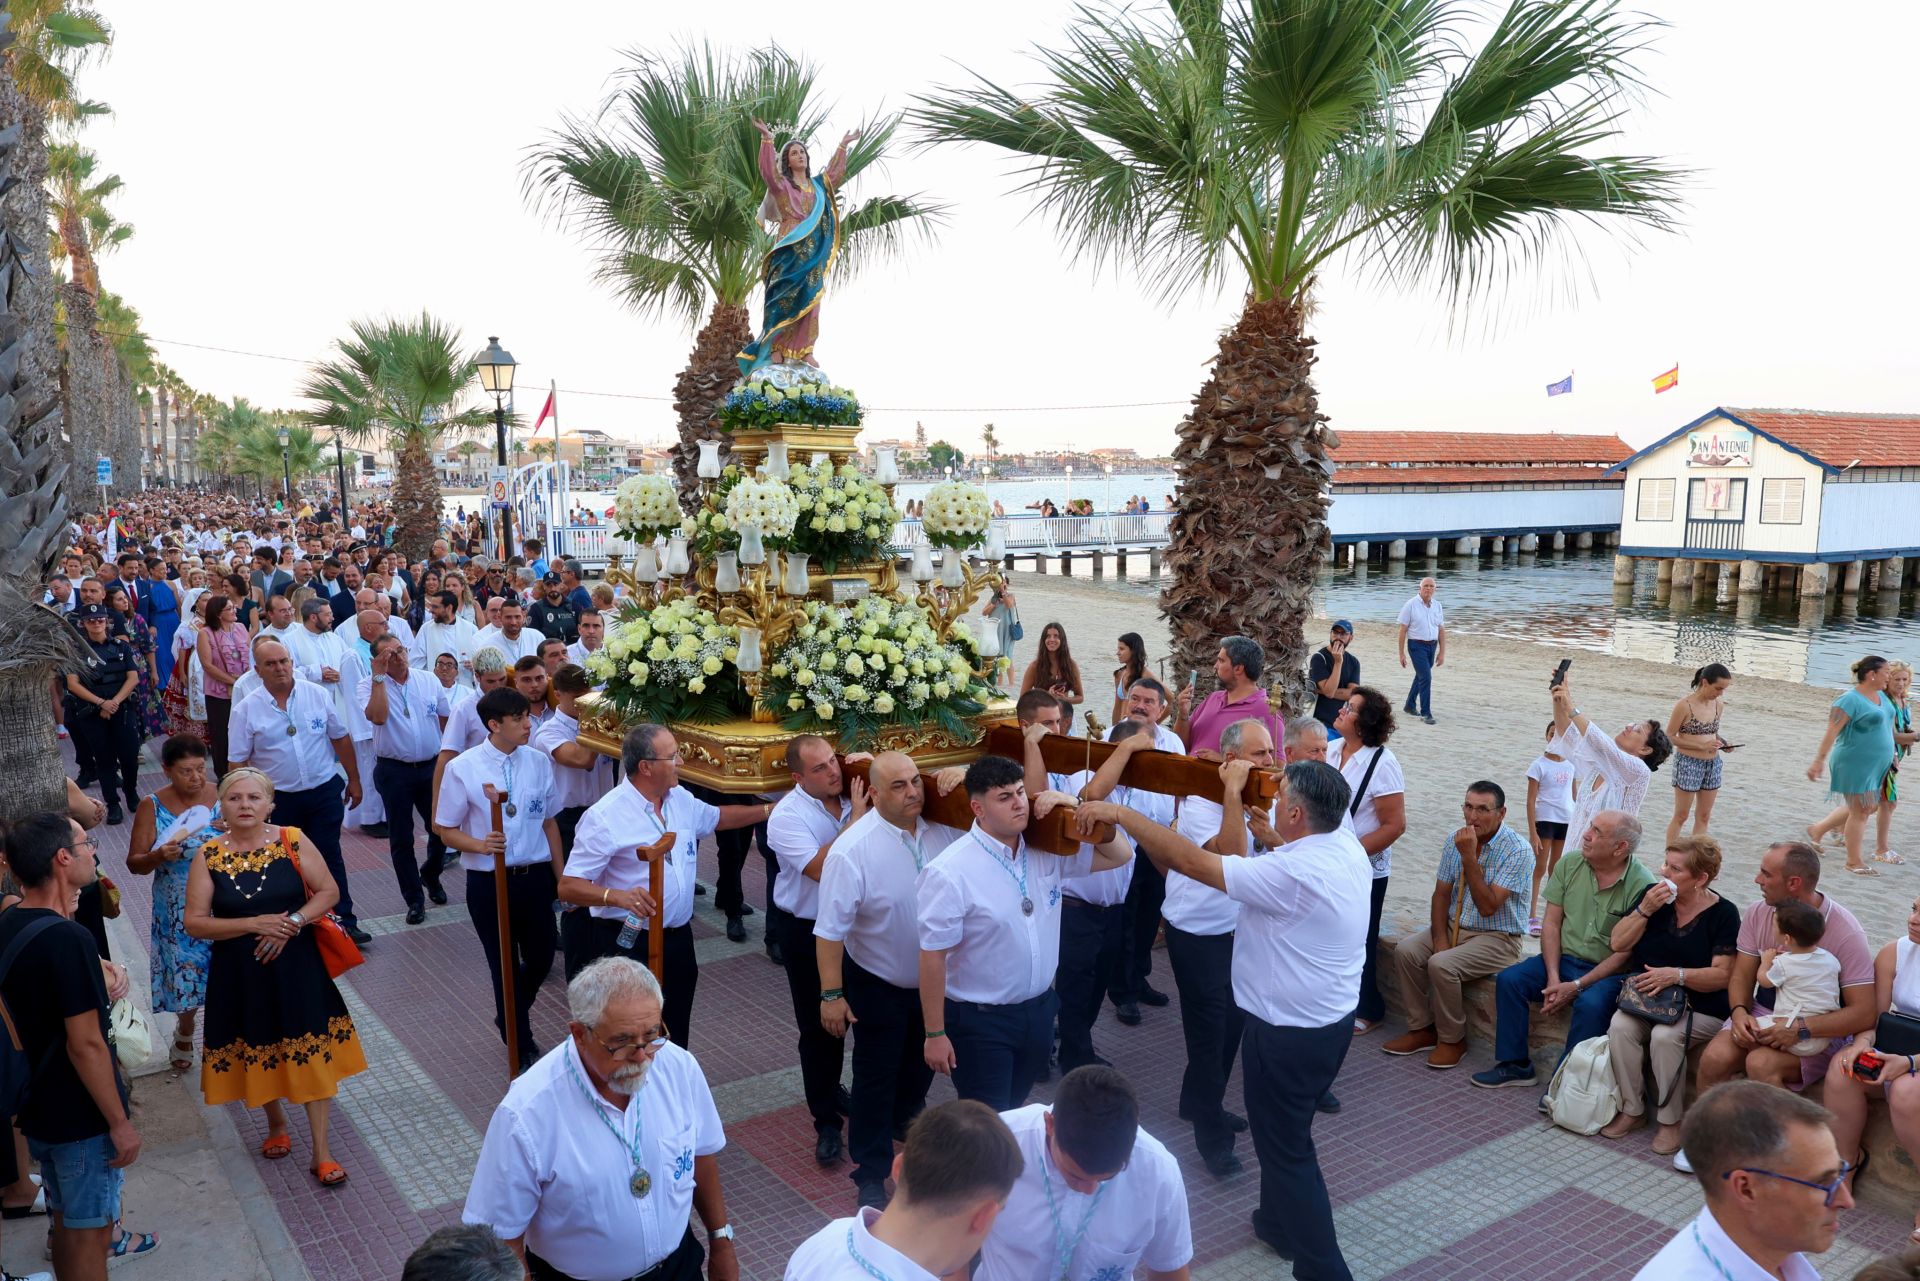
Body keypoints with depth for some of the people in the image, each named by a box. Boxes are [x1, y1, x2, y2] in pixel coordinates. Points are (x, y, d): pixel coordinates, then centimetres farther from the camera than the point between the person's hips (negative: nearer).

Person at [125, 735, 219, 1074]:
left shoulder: (223, 797, -6)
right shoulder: (152, 807, -6)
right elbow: (134, 864, -4)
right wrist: (159, 856, -24)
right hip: (179, 913, 0)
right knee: (187, 974, 10)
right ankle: (184, 1033, 39)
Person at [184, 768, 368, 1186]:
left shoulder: (291, 840, -7)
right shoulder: (209, 855, -7)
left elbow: (328, 891, -3)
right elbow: (194, 922, -9)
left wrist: (291, 923, -18)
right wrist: (255, 923, -19)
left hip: (295, 965, -1)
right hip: (240, 972, 1)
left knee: (310, 1053, 1)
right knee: (259, 1052, 16)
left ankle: (321, 1152, 11)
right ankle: (277, 1125, 43)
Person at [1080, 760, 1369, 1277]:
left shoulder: (1293, 873, -30)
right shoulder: (1346, 843, -5)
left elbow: (1190, 861, -28)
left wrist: (1121, 813, -21)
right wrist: (1235, 794, 17)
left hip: (1289, 1034, -9)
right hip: (1333, 1019, 9)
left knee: (1286, 1147, 8)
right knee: (1285, 1131, 27)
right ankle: (1281, 1223, 46)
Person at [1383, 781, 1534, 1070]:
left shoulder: (1518, 851, -17)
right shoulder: (1456, 841, 2)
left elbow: (1487, 907, -24)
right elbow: (1441, 894, 5)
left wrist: (1469, 857, -27)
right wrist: (1439, 938, -9)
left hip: (1497, 938, -6)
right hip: (1455, 928, 6)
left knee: (1441, 965, -29)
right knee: (1406, 950, -17)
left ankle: (1452, 1040, -6)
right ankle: (1422, 1028, -2)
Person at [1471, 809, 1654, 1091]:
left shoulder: (1642, 885, -15)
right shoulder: (1569, 864, 1)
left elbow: (1626, 951, -16)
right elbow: (1551, 923, 2)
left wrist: (1576, 986, -20)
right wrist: (1553, 977, -11)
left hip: (1609, 971, -5)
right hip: (1563, 959, 5)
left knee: (1591, 1004, -33)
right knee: (1509, 979, -14)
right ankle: (1515, 1064, 0)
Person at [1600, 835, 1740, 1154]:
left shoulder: (1723, 913, -6)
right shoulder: (1652, 894, 5)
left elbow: (1722, 975, -13)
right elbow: (1618, 943, 2)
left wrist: (1677, 975, -27)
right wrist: (1644, 910, -11)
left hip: (1700, 1007, -4)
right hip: (1644, 996, 4)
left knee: (1665, 1036, -32)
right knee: (1620, 1027, -26)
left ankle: (1670, 1120, -12)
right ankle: (1632, 1110, -9)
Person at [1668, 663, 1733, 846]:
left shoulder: (1719, 705, 3)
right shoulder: (1685, 705, -15)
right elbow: (1670, 736, -11)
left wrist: (1720, 742, -5)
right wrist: (1702, 745, -18)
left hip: (1713, 764, 6)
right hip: (1688, 763, -6)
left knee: (1704, 817, 11)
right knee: (1681, 816, 3)